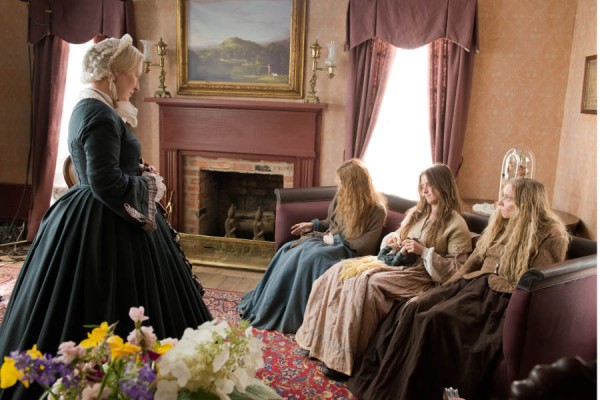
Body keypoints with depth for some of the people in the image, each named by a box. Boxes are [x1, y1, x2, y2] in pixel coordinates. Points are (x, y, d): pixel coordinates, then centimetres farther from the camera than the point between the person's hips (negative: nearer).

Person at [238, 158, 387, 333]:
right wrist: (313, 225, 7)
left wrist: (336, 240, -16)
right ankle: (263, 305, -14)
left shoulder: (377, 209, -14)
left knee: (311, 258, -33)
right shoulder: (341, 196, 6)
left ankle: (293, 318, -23)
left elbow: (366, 245, -17)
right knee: (289, 251, -19)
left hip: (350, 251, -7)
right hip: (331, 241, 7)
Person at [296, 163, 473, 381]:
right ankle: (323, 340, -13)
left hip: (419, 275, -8)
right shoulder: (416, 212, 17)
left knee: (365, 282, -33)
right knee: (341, 271, -13)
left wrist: (423, 251, -18)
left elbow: (457, 268, -11)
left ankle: (344, 358, -26)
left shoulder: (456, 225, -6)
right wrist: (393, 240, 2)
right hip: (396, 262, 8)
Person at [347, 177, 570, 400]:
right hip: (473, 283, 7)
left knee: (434, 320, -30)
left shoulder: (550, 235, -3)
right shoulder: (501, 223, 18)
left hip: (501, 297, -7)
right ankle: (380, 381, -16)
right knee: (410, 309, -17)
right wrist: (444, 289, 9)